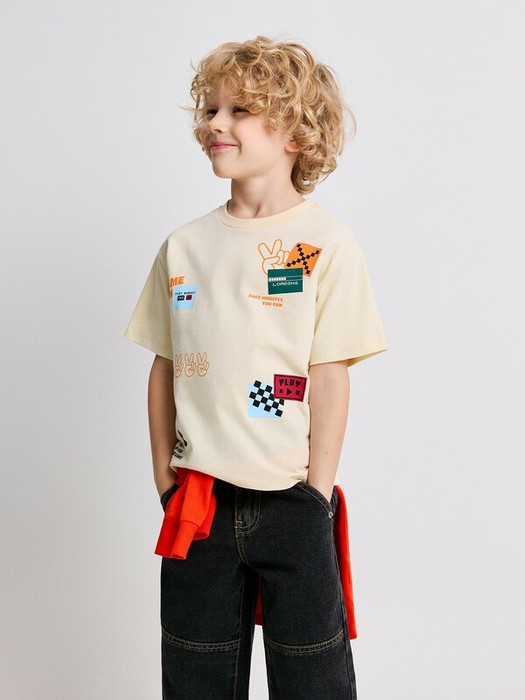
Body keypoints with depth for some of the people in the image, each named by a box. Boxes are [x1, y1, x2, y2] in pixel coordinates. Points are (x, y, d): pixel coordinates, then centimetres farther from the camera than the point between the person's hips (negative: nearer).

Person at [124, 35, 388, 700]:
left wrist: (316, 493, -9)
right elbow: (165, 368, 8)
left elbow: (330, 376, -9)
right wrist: (165, 474, 5)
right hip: (198, 498, 4)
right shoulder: (184, 245, 4)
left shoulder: (326, 243, -7)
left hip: (291, 499, -3)